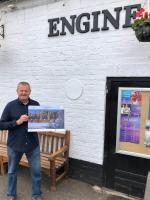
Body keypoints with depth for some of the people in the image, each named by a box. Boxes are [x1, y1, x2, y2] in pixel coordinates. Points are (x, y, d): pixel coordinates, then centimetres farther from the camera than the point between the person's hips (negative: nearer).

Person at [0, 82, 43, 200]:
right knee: (12, 171, 19)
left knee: (36, 171, 10)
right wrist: (17, 122, -21)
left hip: (33, 145, 1)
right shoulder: (10, 106, -7)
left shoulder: (36, 105, -2)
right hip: (14, 145, 0)